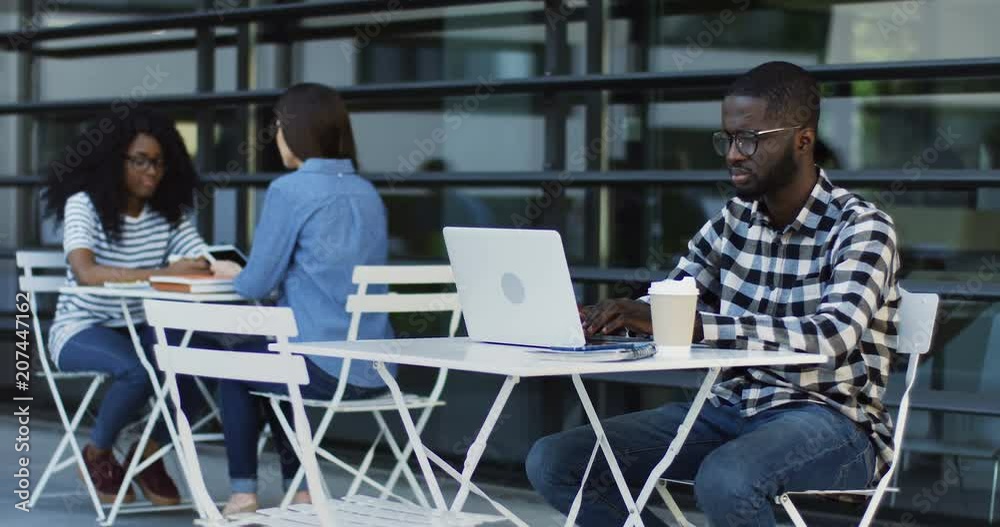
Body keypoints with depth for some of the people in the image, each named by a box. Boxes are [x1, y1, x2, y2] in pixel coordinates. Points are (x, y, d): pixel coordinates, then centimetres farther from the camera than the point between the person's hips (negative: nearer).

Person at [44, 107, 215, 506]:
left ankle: (150, 455, 2)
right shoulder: (84, 204, -14)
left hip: (142, 329, 5)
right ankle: (97, 454, -3)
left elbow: (206, 263, -8)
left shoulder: (168, 212, 2)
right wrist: (163, 274, -41)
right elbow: (85, 273, -31)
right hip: (82, 330, -5)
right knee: (138, 371, -34)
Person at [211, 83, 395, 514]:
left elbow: (257, 285, -7)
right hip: (375, 370, 7)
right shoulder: (367, 192, 11)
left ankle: (243, 493, 20)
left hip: (324, 368, -6)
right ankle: (299, 489, 28)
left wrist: (233, 273, 16)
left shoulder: (289, 189, -10)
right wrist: (247, 273, 28)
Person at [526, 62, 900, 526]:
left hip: (830, 422, -6)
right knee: (553, 462, -7)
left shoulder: (860, 228, -10)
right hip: (728, 411, 7)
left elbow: (833, 335, -28)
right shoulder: (732, 222, 9)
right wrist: (597, 319, -14)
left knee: (725, 480, -40)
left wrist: (689, 324, -36)